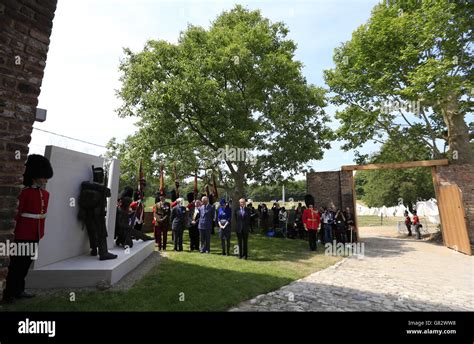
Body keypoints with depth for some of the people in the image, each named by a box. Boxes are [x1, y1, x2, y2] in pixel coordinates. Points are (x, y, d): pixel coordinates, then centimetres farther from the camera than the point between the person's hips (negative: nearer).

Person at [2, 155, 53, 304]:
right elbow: (16, 214, -12)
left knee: (26, 263, 16)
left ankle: (19, 290, 29)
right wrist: (14, 232, -10)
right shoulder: (25, 193, -14)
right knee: (17, 263, 5)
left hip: (35, 235, 7)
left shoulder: (46, 194, 7)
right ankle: (8, 294, 19)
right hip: (23, 235, -6)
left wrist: (40, 232, 16)